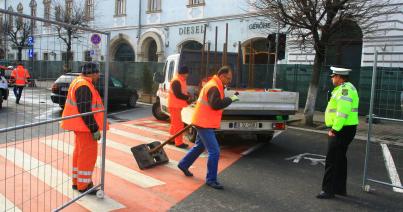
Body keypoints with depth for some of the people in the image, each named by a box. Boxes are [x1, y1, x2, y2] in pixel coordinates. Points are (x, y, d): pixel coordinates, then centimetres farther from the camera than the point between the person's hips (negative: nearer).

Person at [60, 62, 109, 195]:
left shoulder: (79, 82, 13)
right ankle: (83, 185, 8)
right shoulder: (84, 87, -21)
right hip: (85, 126, -11)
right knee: (88, 154, -2)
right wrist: (95, 129, -21)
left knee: (80, 153, 18)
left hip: (81, 125, 11)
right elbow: (85, 111, -25)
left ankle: (77, 181, 30)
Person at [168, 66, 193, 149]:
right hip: (174, 106, -10)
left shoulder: (182, 80, 13)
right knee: (179, 124, -8)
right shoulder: (176, 81, -19)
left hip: (177, 105, 10)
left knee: (175, 123, 19)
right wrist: (188, 98, -14)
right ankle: (179, 143, -3)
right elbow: (178, 94, -25)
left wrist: (188, 96, -2)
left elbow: (183, 92, 18)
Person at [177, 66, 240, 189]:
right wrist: (230, 99, -22)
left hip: (204, 123, 11)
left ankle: (183, 164, 40)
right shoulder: (213, 87, -19)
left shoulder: (215, 85, 15)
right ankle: (211, 179, -1)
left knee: (199, 147, 25)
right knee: (214, 151, -10)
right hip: (204, 124, -11)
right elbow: (216, 104, -29)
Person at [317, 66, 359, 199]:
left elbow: (343, 112, -25)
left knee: (332, 160, -5)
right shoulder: (345, 88, 16)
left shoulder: (345, 89, -17)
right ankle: (340, 188, 28)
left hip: (341, 129, -11)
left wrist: (334, 129, -21)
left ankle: (328, 190, 2)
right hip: (345, 129, 11)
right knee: (340, 159, 17)